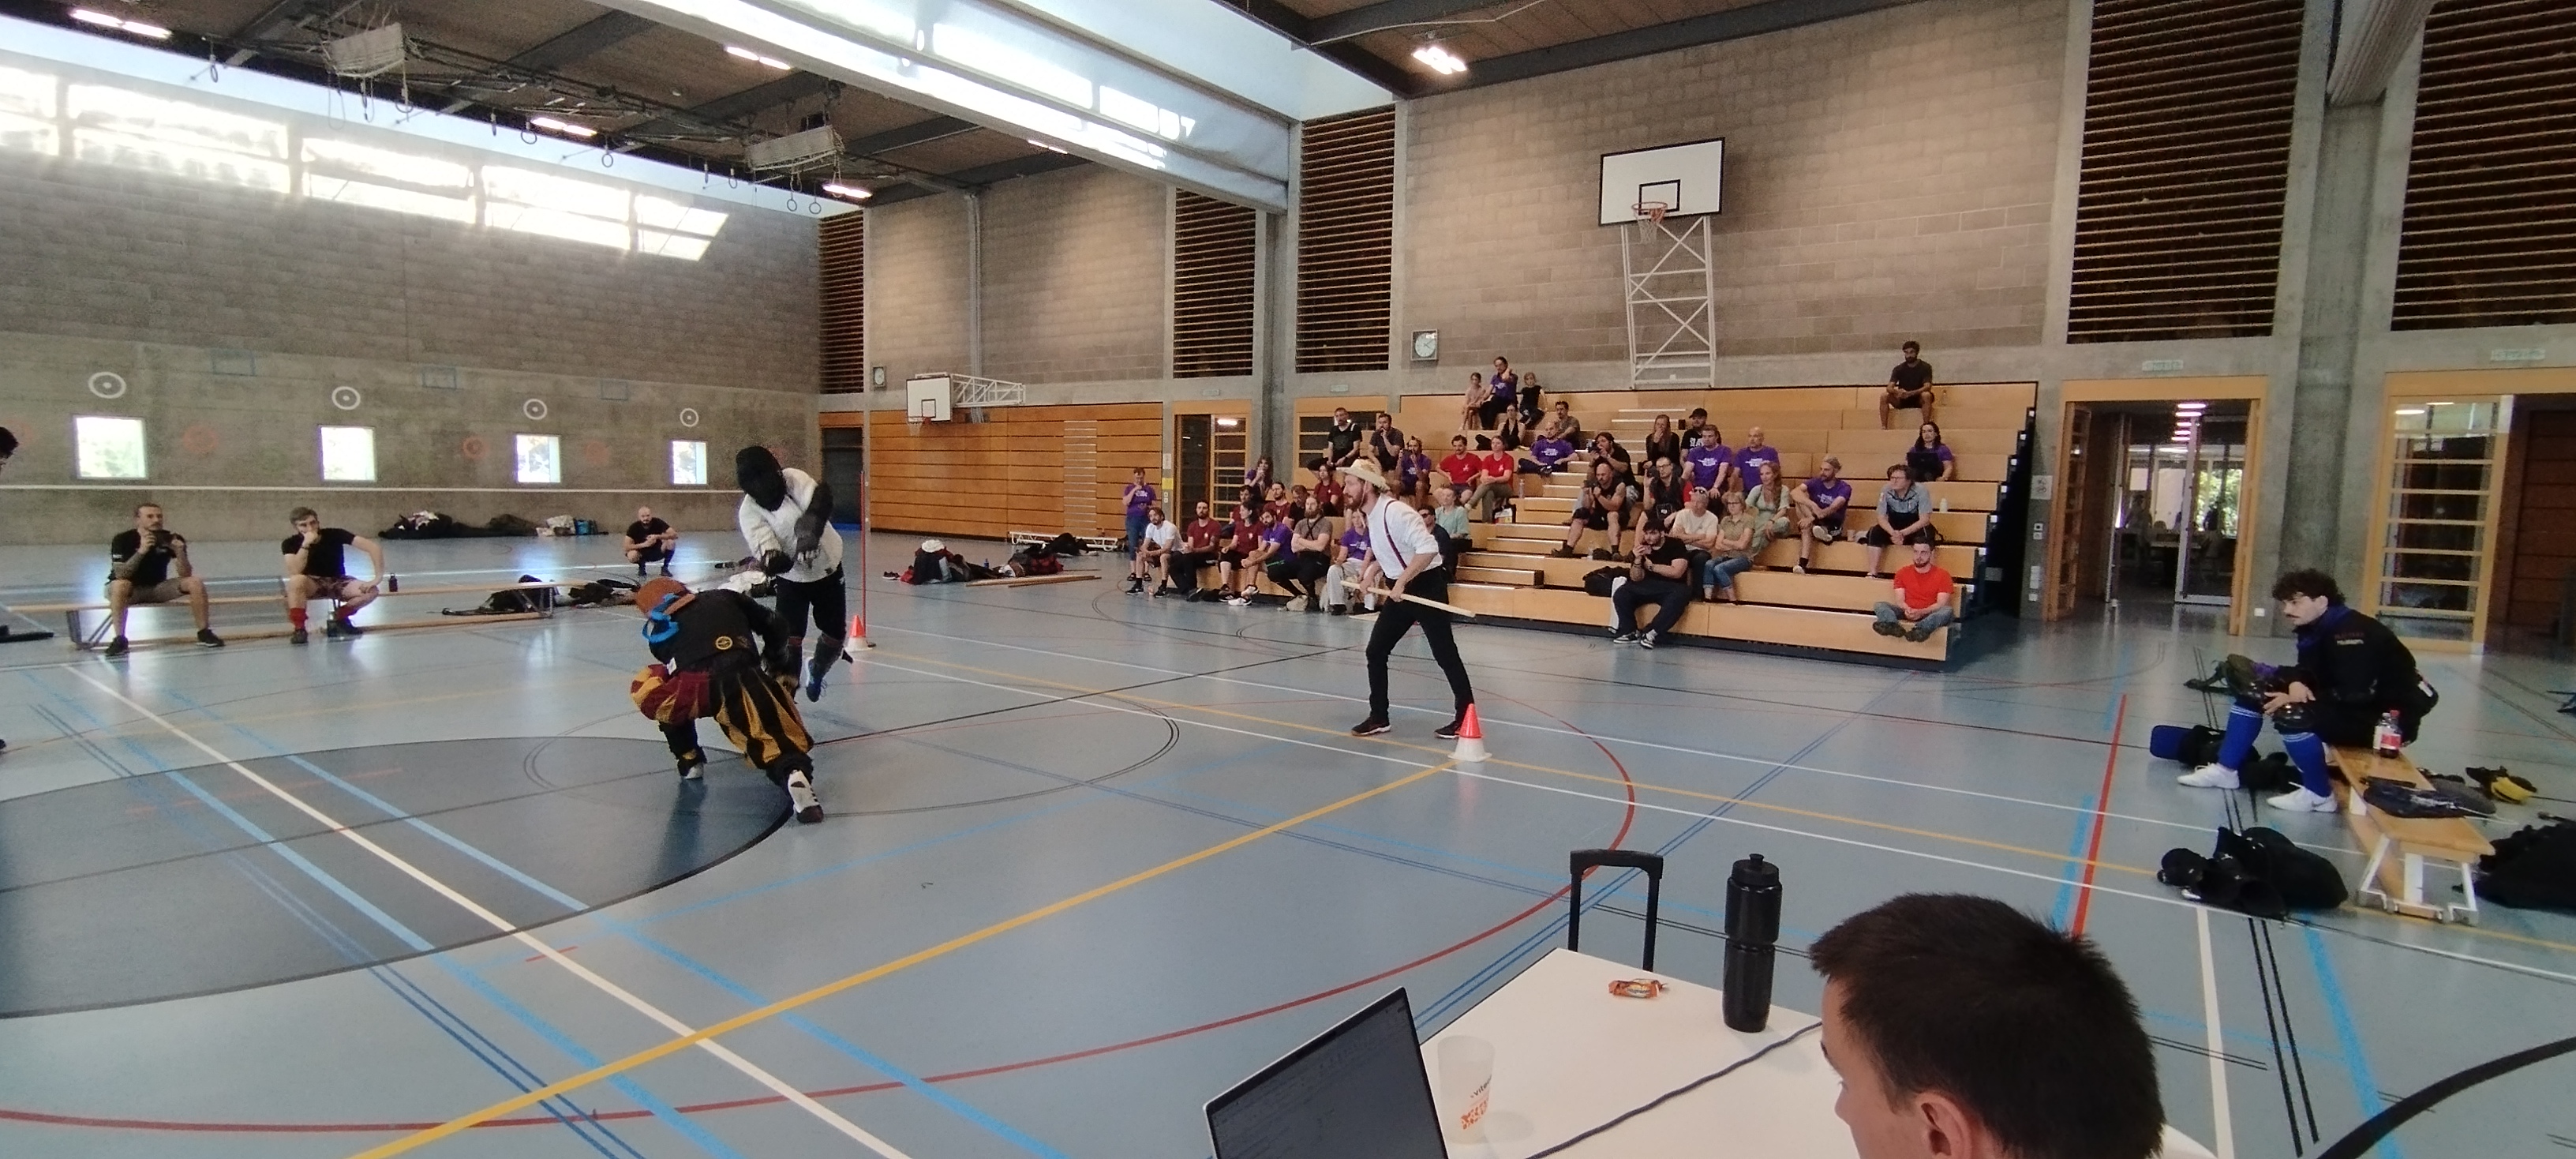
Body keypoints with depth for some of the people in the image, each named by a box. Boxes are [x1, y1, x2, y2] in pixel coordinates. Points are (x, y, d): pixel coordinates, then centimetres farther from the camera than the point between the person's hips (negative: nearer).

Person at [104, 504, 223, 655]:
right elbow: (120, 574, -28)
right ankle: (119, 639, -33)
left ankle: (203, 634, -13)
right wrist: (141, 551, -39)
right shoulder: (123, 540, -17)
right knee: (120, 585, -38)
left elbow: (185, 575, -13)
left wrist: (180, 553, -30)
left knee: (195, 583, -19)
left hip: (157, 588, 3)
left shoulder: (171, 539, -9)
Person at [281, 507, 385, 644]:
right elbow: (294, 573, -29)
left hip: (337, 582, 1)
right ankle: (299, 629, -22)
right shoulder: (291, 543, -14)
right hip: (311, 585, -1)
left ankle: (338, 618, 1)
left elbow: (374, 546, -23)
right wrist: (306, 544, -36)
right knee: (296, 580, -37)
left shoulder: (334, 535, -16)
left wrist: (378, 578, -29)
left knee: (370, 591, -28)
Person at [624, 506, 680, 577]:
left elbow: (675, 535, -23)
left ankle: (665, 568, -7)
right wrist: (644, 544, -35)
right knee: (632, 556, -35)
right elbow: (627, 547, -23)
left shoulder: (658, 523, -16)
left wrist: (658, 537, -36)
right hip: (642, 554, -1)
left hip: (658, 552, 1)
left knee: (671, 542, -27)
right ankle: (641, 567, 2)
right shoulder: (634, 527, -18)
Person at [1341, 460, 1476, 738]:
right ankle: (1379, 717, 15)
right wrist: (1373, 570, 7)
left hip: (1427, 586, -9)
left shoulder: (1395, 512, -23)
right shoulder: (1369, 515, 6)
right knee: (1375, 651, 6)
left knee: (1444, 653, -3)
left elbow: (1428, 549, -30)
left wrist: (1401, 581, -27)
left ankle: (1465, 717, 7)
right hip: (1400, 590, 9)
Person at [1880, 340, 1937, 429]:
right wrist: (1897, 392, -35)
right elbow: (1889, 387, -10)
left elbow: (1927, 387, -19)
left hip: (1919, 399, -2)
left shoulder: (1925, 367, -6)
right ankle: (1883, 427, -28)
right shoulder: (1899, 369, 0)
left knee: (1926, 396, -37)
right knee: (1884, 397, -24)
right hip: (1902, 400, 2)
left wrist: (1910, 393, -36)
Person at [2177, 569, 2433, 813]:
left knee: (2292, 716, -32)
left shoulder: (2351, 633, -25)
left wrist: (2295, 700, -23)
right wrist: (2297, 683, -11)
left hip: (2388, 716, -10)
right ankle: (2225, 769, 9)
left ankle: (2319, 795, -10)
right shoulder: (2315, 627, 2)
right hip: (2345, 706, 10)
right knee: (2254, 689, 6)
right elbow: (2310, 670, 12)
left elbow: (2355, 694, -31)